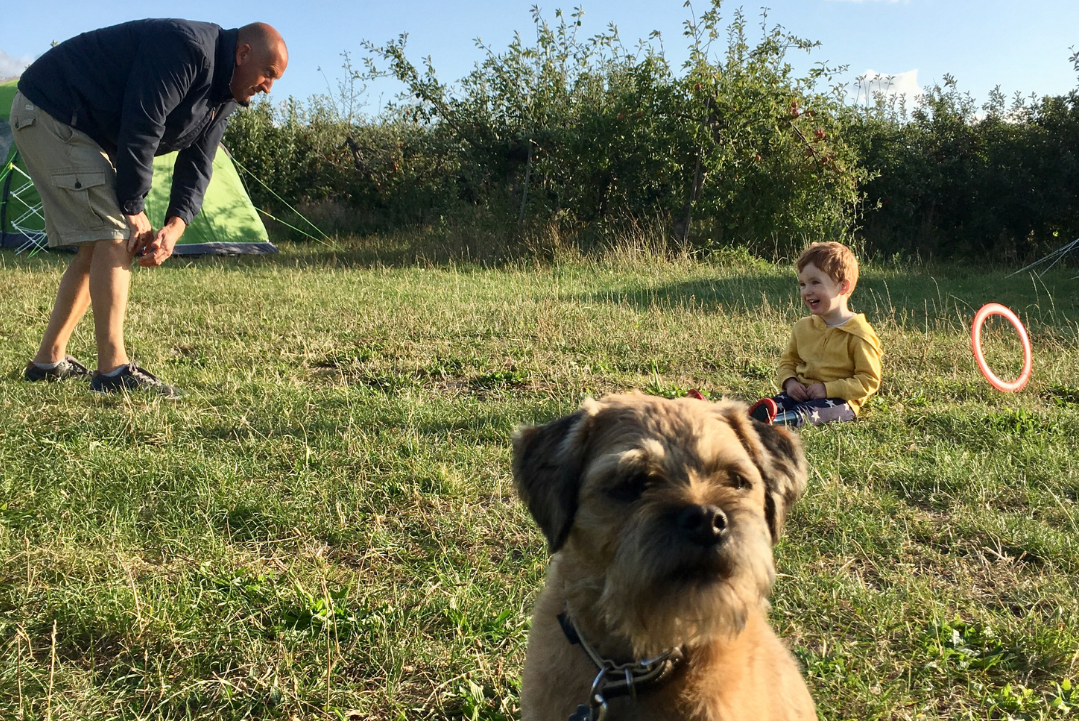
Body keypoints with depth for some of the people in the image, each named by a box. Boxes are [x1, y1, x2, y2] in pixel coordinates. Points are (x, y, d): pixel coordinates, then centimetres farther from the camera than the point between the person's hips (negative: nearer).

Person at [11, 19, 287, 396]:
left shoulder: (223, 98, 6)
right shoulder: (187, 48, -25)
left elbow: (196, 166, 0)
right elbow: (140, 129, -29)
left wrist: (174, 227, -16)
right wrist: (134, 212, -22)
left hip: (85, 133, 10)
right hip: (49, 113, -10)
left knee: (95, 246, 9)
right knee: (114, 235, -17)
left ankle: (48, 361, 18)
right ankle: (113, 370, -17)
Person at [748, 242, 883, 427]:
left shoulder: (859, 334, -8)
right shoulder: (803, 327, 12)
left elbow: (869, 381, -9)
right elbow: (788, 361, 22)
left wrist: (828, 389, -18)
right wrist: (789, 382, -2)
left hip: (839, 400, -6)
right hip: (801, 393, 6)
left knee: (805, 412, -36)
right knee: (772, 404, -24)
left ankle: (771, 422, -61)